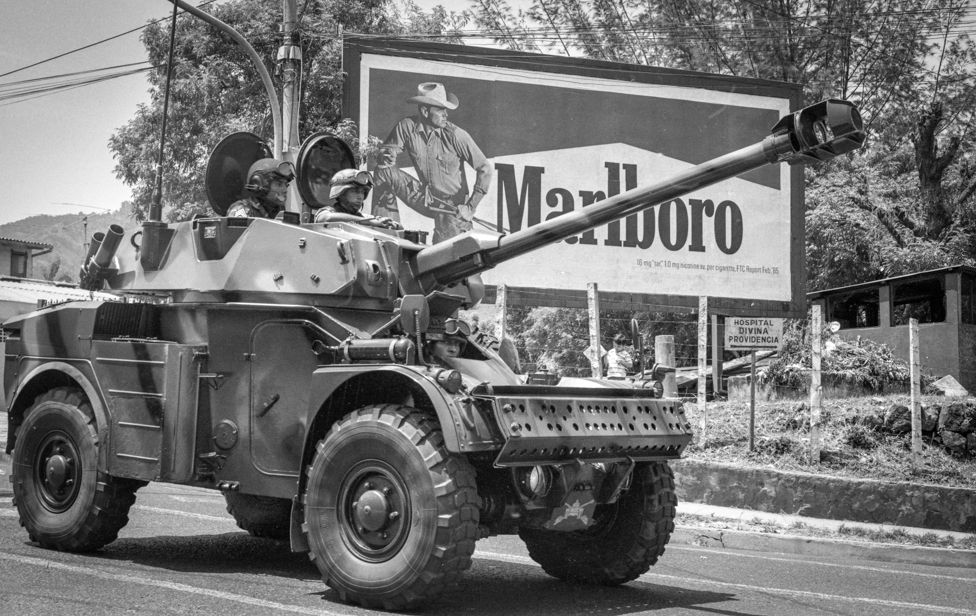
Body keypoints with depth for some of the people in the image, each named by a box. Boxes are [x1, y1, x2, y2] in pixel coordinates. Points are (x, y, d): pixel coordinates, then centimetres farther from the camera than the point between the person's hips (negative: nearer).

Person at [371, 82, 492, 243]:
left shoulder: (456, 135, -19)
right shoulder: (407, 126, -10)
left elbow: (484, 169, -16)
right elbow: (387, 149, -1)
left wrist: (471, 207, -20)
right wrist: (386, 156, -26)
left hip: (452, 209, -4)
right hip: (425, 198, 4)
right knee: (384, 171, -8)